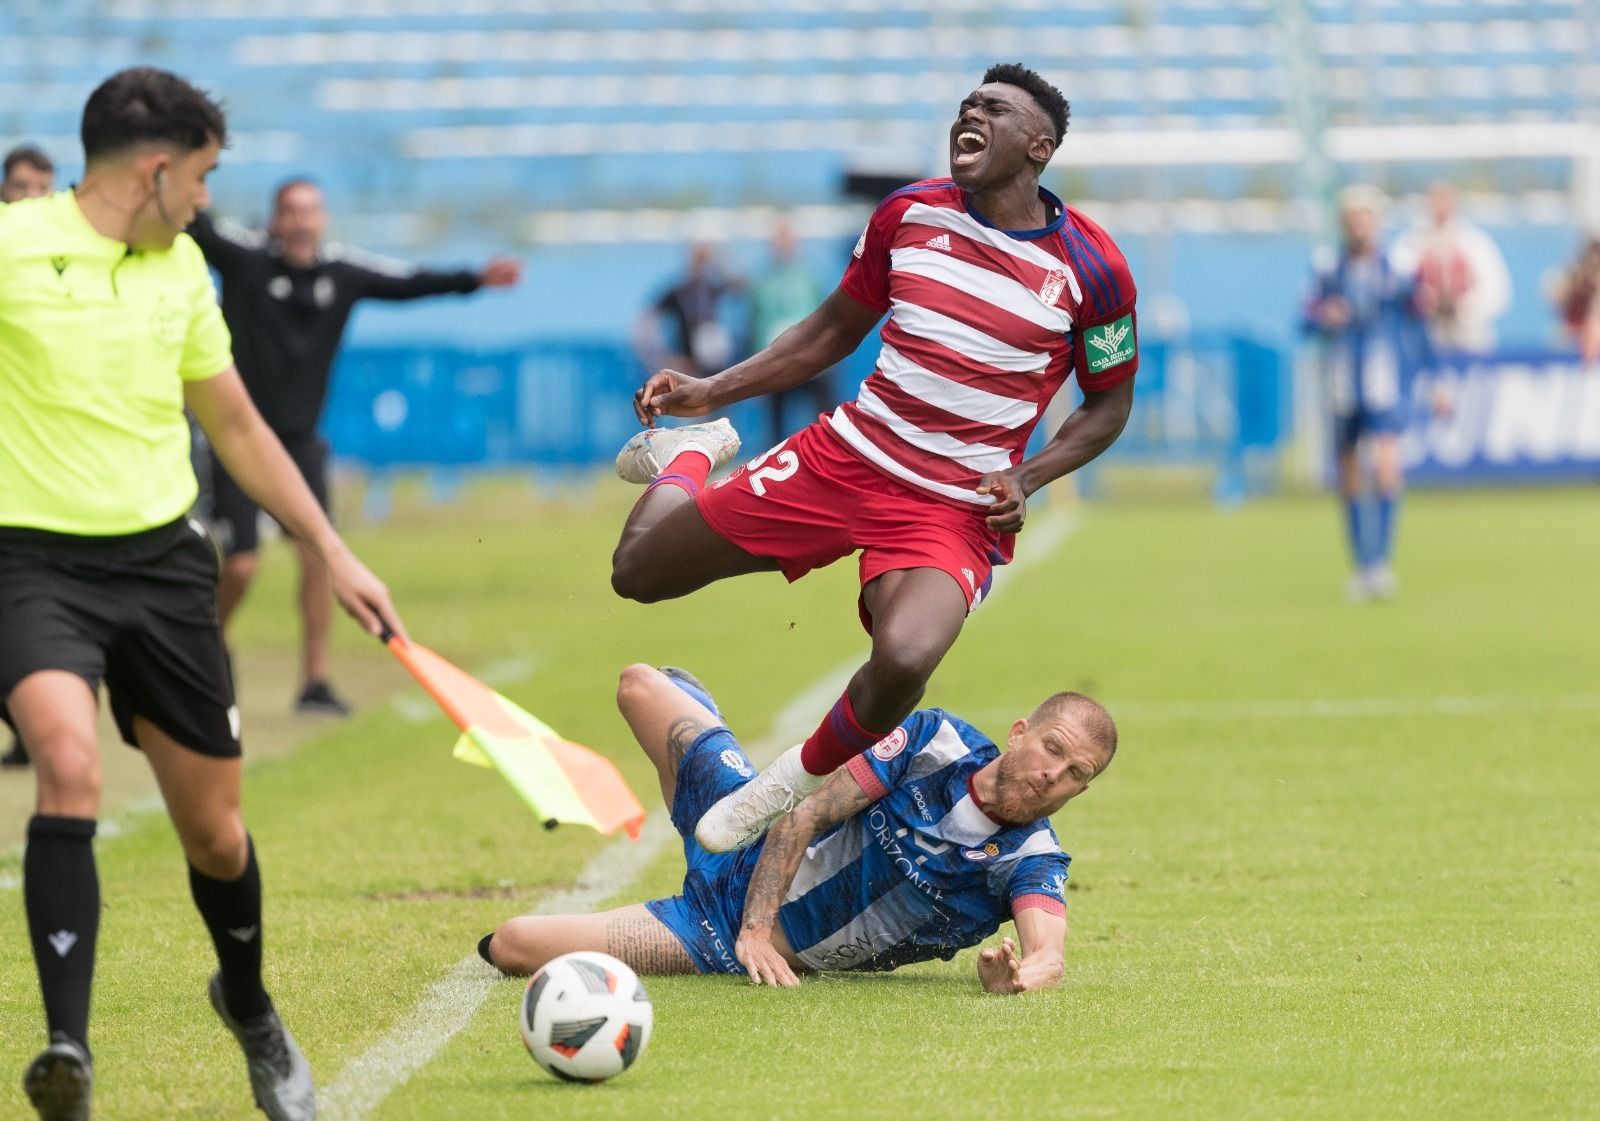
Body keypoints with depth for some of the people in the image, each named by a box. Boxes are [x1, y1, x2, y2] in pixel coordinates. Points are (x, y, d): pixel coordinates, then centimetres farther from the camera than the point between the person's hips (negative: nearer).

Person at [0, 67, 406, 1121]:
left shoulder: (180, 267, 11)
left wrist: (335, 554, 20)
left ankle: (250, 1007, 39)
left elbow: (237, 427, 21)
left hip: (165, 559, 5)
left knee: (215, 829, 9)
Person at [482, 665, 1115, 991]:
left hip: (753, 953, -1)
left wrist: (1018, 976, -63)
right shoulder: (935, 741, -16)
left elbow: (1047, 952, -38)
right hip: (753, 849, 1)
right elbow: (809, 814, -15)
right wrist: (755, 928, -26)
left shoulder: (1032, 862, -20)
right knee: (641, 684, 12)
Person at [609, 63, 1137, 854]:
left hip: (957, 509, -4)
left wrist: (1026, 480, -10)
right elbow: (835, 330, 16)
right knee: (637, 571, 5)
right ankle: (692, 452, 41)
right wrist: (710, 392, 8)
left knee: (903, 661, -36)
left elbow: (1109, 403, 6)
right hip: (844, 456, 4)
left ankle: (802, 782, -4)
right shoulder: (909, 214, 2)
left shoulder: (1089, 269, -8)